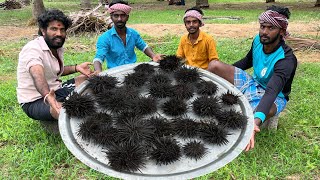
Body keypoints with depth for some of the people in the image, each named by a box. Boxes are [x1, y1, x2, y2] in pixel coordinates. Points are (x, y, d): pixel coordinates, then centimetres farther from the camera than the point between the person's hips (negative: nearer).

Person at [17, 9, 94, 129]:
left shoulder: (58, 48, 4)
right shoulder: (33, 49, -23)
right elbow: (37, 75, -42)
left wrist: (76, 68, 1)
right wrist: (47, 96, -62)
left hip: (54, 90, 9)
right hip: (34, 101, -9)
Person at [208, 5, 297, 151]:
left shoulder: (286, 60, -31)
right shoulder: (258, 40, -11)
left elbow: (271, 92, -45)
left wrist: (256, 121, -61)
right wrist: (225, 72, 13)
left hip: (274, 96, -6)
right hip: (253, 83, 6)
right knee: (214, 66, -12)